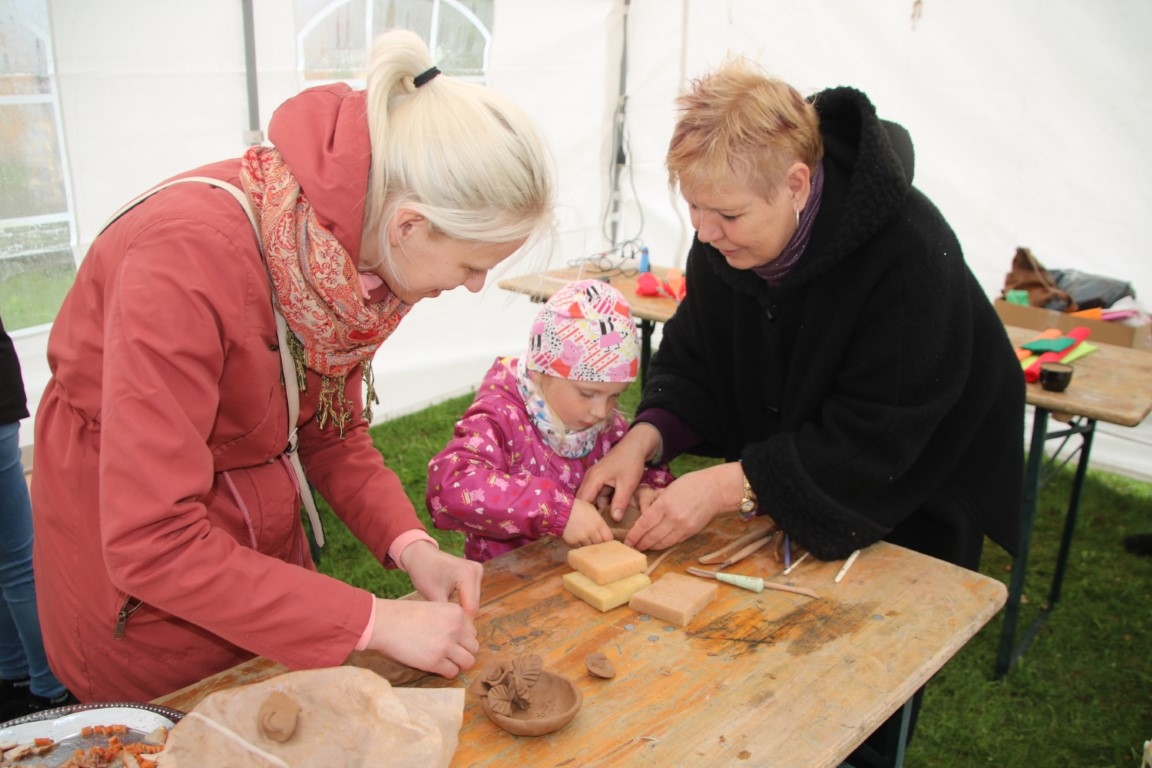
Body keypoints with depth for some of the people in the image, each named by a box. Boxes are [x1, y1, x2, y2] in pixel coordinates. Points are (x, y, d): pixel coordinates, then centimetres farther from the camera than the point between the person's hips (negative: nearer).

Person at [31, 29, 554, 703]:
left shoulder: (353, 246, -11)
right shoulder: (190, 258, -34)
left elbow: (333, 431, 0)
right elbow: (150, 543, -33)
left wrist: (412, 546, -15)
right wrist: (375, 623, -31)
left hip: (266, 561, 6)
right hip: (145, 596, -6)